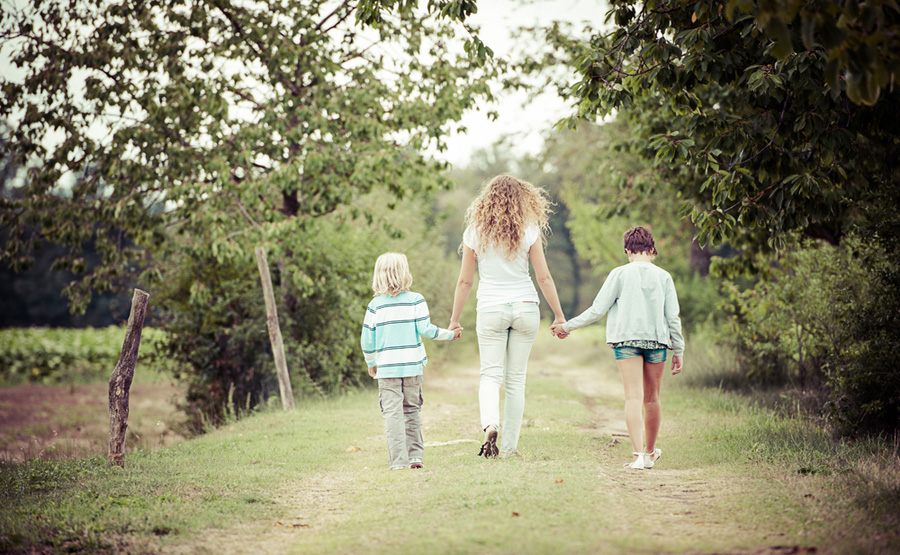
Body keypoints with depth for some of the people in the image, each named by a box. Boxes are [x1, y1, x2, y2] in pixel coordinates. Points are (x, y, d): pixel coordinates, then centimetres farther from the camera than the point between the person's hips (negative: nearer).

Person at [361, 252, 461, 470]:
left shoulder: (375, 305, 1)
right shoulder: (416, 300, -1)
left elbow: (367, 339, 2)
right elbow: (425, 329, -8)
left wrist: (371, 364, 17)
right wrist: (450, 334, 7)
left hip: (386, 368, -1)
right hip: (412, 365, 1)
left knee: (392, 413, -1)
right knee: (412, 411, 13)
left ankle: (398, 460, -7)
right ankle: (415, 456, 13)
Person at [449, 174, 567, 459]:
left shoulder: (474, 233, 0)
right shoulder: (529, 231, -2)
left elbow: (465, 281, 2)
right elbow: (544, 278, -2)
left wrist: (454, 320, 10)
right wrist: (559, 315, 6)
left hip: (490, 310, 0)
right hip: (525, 308, 0)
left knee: (491, 374, 5)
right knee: (516, 379, 7)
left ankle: (490, 425, -23)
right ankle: (509, 446, 8)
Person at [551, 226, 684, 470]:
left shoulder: (619, 274, 0)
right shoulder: (663, 276, 5)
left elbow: (597, 310, -1)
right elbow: (673, 317, 4)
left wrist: (568, 326, 10)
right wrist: (678, 351, 12)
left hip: (626, 340, -2)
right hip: (656, 340, 2)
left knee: (634, 397, -6)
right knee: (652, 399, 13)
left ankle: (638, 455, -18)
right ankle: (650, 453, 27)